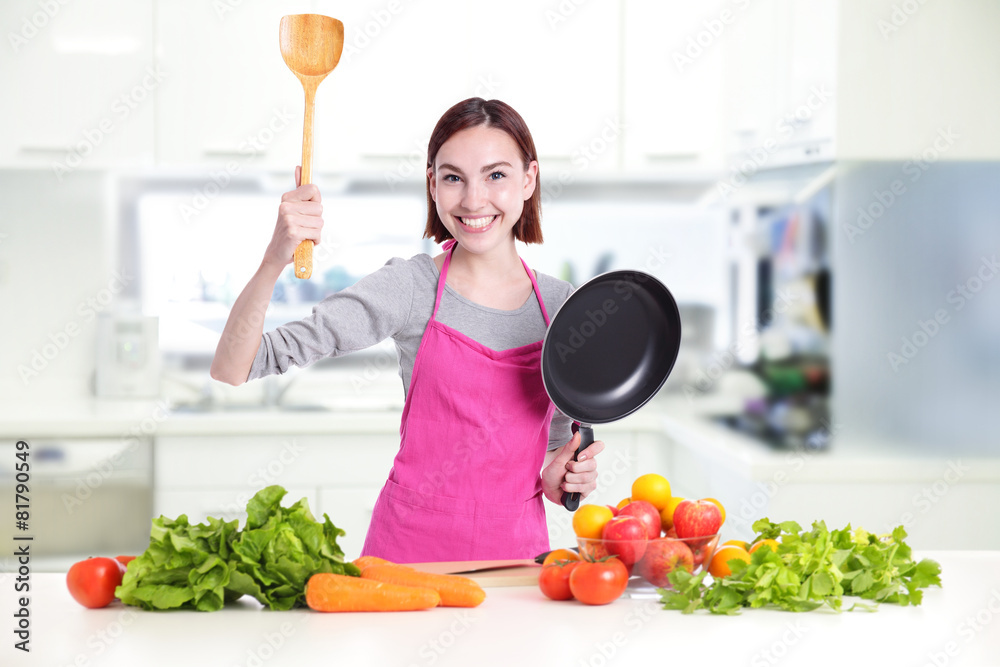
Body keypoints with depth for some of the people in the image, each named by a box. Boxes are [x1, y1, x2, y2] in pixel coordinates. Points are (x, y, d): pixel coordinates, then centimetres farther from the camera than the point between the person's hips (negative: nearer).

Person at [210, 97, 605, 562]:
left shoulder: (562, 305, 5)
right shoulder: (410, 288, -5)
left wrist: (560, 479, -1)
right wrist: (274, 260, -26)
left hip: (517, 550, 3)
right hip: (409, 547, -3)